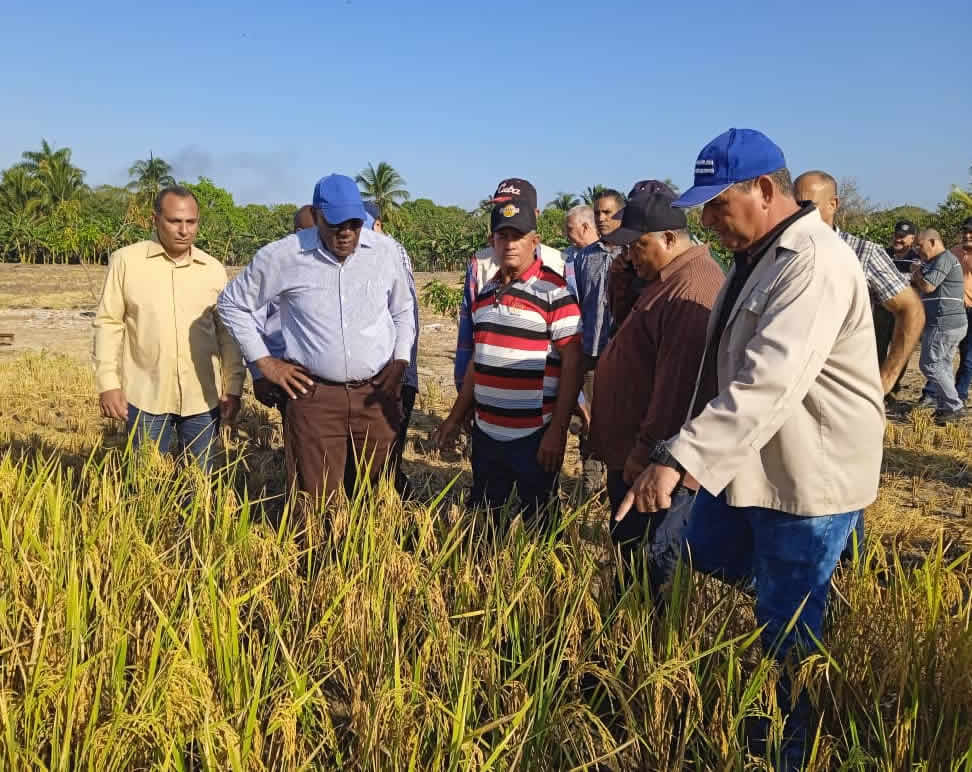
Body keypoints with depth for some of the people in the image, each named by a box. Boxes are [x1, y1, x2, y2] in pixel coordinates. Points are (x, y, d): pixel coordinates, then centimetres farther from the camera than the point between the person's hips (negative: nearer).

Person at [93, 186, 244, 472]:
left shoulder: (214, 269, 5)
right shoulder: (126, 260, -1)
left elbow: (228, 332, 8)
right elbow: (108, 323, 0)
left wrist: (233, 387, 4)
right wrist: (108, 383, -5)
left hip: (203, 397, 2)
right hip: (146, 396, -1)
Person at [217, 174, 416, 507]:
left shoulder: (386, 250, 1)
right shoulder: (282, 256, -6)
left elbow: (402, 311, 17)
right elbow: (233, 303, 8)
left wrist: (401, 360, 5)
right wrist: (265, 362, 3)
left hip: (378, 394, 2)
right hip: (314, 396, -2)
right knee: (317, 504, 3)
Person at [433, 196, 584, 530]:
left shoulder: (554, 290, -10)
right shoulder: (485, 290, 10)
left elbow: (572, 364, -12)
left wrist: (557, 430, -16)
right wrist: (455, 418, 17)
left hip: (535, 436, -6)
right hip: (485, 433, 6)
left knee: (534, 524, 8)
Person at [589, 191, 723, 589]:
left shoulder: (690, 289, -22)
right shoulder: (670, 278, 14)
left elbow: (678, 382, -27)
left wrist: (646, 449, -23)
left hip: (654, 456, -11)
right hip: (632, 448, 11)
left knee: (651, 561, 2)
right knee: (628, 546, 20)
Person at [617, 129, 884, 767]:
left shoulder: (815, 264, -23)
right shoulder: (758, 255, 11)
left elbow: (768, 384, -36)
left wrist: (680, 458, -42)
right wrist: (692, 453, 20)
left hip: (808, 483, -10)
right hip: (742, 467, 10)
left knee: (785, 639, 5)